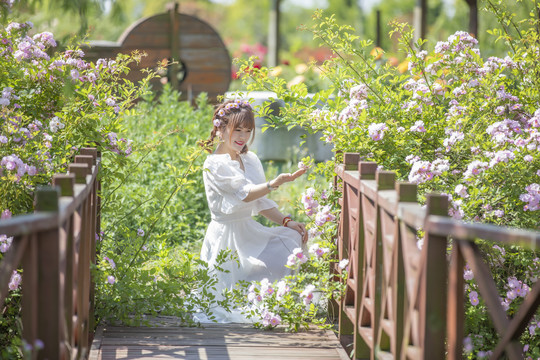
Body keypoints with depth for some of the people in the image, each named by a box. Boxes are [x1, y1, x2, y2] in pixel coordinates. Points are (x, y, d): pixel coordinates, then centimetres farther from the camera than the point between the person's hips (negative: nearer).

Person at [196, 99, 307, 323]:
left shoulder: (251, 161, 11)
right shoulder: (214, 165, -13)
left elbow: (262, 203, 15)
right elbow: (246, 194, -25)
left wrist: (286, 221, -1)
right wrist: (275, 183, -41)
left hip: (250, 232, 7)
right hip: (227, 237, -7)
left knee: (294, 238, -14)